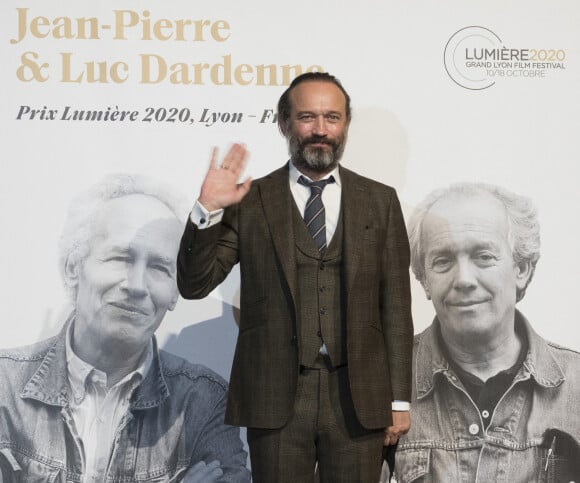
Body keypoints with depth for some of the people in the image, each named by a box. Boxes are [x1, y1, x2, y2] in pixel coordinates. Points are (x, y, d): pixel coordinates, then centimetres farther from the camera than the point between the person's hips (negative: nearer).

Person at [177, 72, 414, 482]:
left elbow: (395, 305, 6)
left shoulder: (380, 201, 8)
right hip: (275, 398, -1)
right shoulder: (249, 202, 3)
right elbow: (194, 285, -1)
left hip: (358, 398, 1)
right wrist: (208, 210, -14)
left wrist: (399, 399, 3)